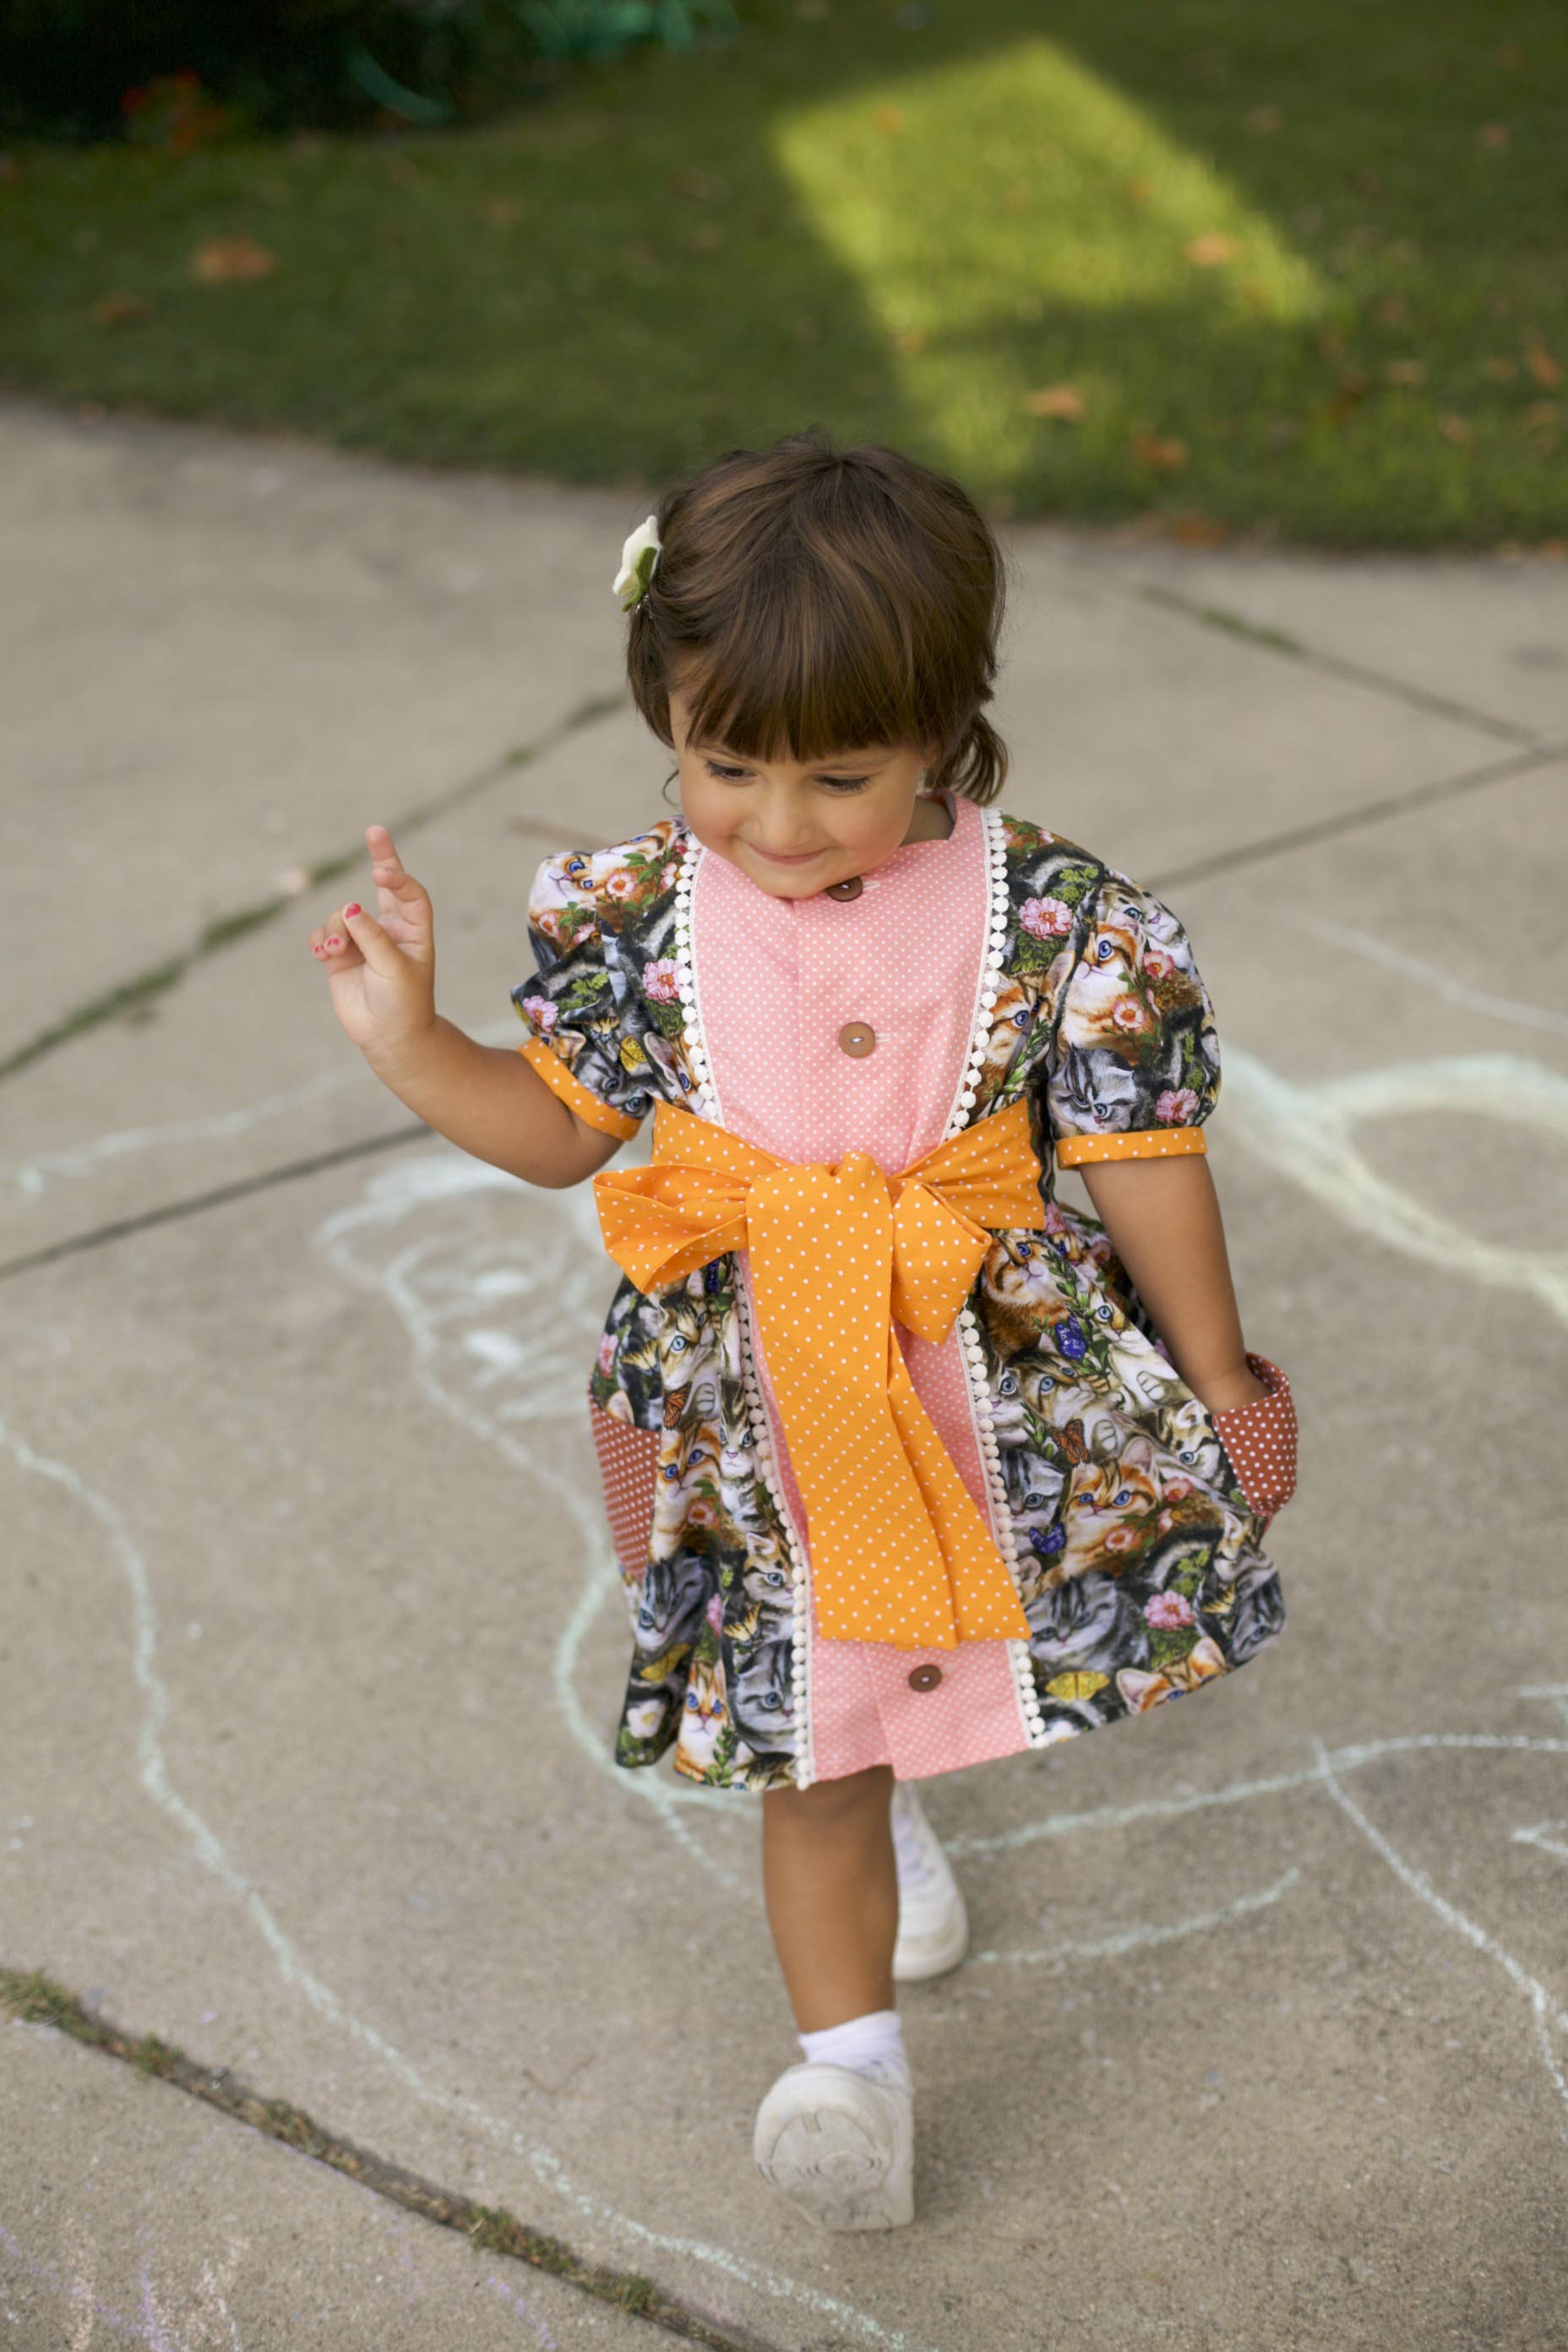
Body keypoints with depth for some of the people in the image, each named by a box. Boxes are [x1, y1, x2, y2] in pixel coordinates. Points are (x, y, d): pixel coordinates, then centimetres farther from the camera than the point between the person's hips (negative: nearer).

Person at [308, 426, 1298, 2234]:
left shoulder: (1051, 921, -16)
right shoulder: (639, 918, -10)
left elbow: (1139, 1157, -8)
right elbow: (561, 1129, 3)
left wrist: (1222, 1379, 1)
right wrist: (407, 1043, -13)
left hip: (1012, 1390, -1)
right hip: (765, 1416, 1)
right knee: (812, 1747, 16)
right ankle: (851, 2065, 35)